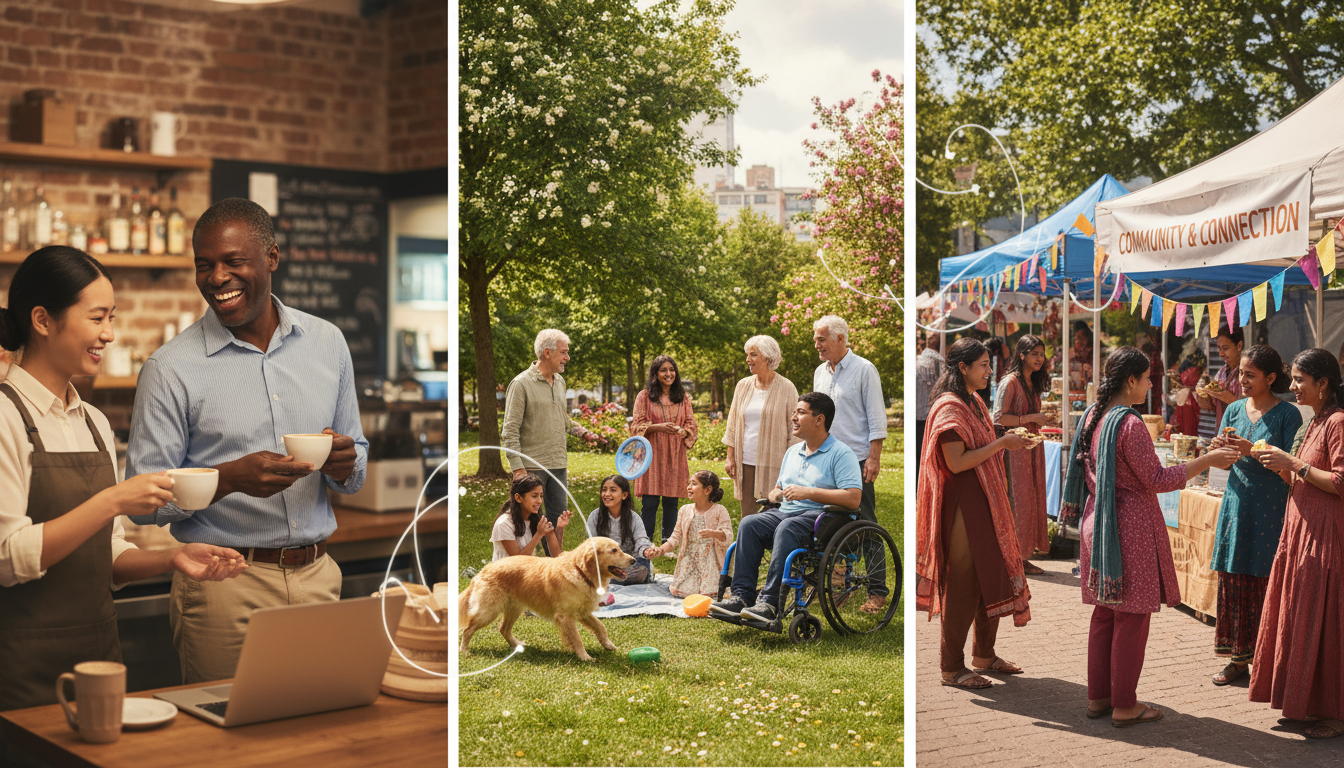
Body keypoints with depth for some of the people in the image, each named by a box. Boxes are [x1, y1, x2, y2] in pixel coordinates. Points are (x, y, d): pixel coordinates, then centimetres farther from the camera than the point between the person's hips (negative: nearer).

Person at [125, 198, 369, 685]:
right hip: (223, 585, -3)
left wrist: (345, 465, -9)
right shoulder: (171, 369, -6)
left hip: (317, 576, 4)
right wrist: (230, 478, -22)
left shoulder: (327, 343, 7)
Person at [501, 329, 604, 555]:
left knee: (558, 517, 10)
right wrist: (517, 467, -17)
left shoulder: (560, 381, 13)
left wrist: (583, 432, 10)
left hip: (558, 465, 7)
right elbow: (510, 430, -11)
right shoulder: (521, 383, -10)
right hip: (532, 466, -7)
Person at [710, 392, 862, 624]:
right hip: (785, 513, 7)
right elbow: (779, 488, 34)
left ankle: (770, 603, -41)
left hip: (820, 517, -7)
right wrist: (776, 494, 7)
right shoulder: (792, 452, 23)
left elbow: (853, 498, -15)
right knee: (749, 524, -21)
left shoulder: (841, 453, -3)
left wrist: (809, 493, -17)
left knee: (787, 528, -37)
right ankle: (741, 595, -28)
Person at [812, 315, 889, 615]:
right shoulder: (820, 372, 15)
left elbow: (876, 418, -7)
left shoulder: (864, 370, -5)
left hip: (857, 460, -6)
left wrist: (874, 457, -14)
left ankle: (877, 592, -2)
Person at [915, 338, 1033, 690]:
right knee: (964, 585, -4)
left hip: (986, 502, 10)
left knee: (993, 578, 14)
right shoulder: (949, 407, -16)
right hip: (962, 505, -10)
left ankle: (984, 654, 27)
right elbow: (956, 462, -22)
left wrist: (1007, 443, 9)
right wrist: (1001, 444, -19)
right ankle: (951, 667, 5)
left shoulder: (975, 404, 15)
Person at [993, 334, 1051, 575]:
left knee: (1033, 499, 7)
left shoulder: (1033, 383, 16)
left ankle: (1024, 556, 13)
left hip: (1033, 445, 9)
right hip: (1016, 446, -8)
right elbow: (1000, 417, -17)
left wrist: (1042, 418, 10)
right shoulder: (1010, 382, -10)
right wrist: (1031, 418, -16)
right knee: (1018, 500, -6)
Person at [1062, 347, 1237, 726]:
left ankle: (1098, 696, 23)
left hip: (1097, 522, 9)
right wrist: (1206, 461, -12)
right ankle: (1124, 706, 7)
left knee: (1105, 614, 16)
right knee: (1132, 618, 1)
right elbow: (1155, 480, -17)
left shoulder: (1093, 417, 7)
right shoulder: (1130, 424, -19)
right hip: (1131, 527, -9)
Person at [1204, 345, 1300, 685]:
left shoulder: (1287, 414, -6)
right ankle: (1238, 656, 15)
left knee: (1265, 584, -4)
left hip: (1271, 507, -5)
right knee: (1233, 580, 5)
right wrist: (1221, 450, -8)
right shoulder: (1234, 410, 10)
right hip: (1237, 501, 5)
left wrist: (1253, 451, -22)